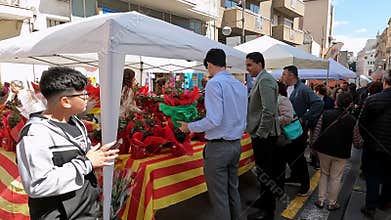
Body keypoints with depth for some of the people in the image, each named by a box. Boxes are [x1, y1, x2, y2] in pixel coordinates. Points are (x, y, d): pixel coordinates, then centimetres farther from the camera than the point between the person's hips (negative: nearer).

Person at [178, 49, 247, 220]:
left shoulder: (214, 83, -15)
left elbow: (214, 119, -23)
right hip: (236, 144, 9)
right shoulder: (241, 85, 9)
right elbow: (242, 118, 12)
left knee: (219, 195, 5)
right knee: (233, 189, 22)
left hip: (218, 146, -8)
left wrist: (190, 127, -10)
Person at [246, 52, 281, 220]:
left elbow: (269, 110, -25)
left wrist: (260, 134, -19)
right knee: (264, 172, 21)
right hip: (262, 135, 10)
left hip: (263, 136, -10)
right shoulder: (261, 80, 14)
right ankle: (265, 200, 38)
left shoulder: (265, 80, -17)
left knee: (265, 173, 3)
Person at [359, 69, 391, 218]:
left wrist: (366, 139, 6)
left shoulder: (372, 99, -17)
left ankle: (370, 207, 15)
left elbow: (362, 123, -11)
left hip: (373, 146, -3)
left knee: (372, 177, 10)